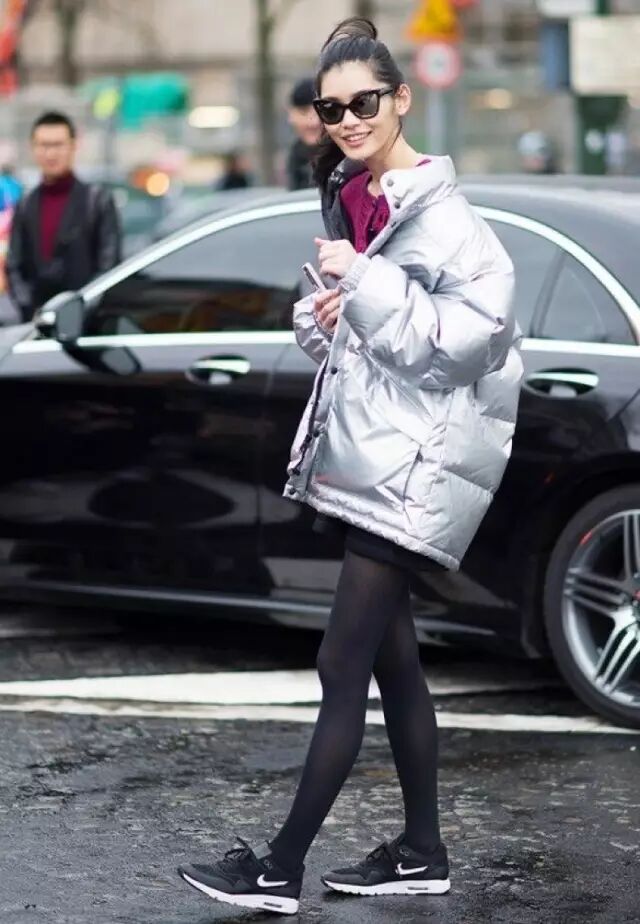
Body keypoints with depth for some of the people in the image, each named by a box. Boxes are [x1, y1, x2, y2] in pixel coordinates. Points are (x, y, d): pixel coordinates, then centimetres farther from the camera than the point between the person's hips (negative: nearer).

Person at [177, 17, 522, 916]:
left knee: (342, 668, -7)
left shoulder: (440, 215, -13)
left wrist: (365, 284, -22)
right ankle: (422, 852, 23)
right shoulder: (351, 202, 13)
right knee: (393, 659, 14)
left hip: (410, 466, -9)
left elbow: (464, 334, -22)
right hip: (363, 459, 9)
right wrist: (322, 315, 2)